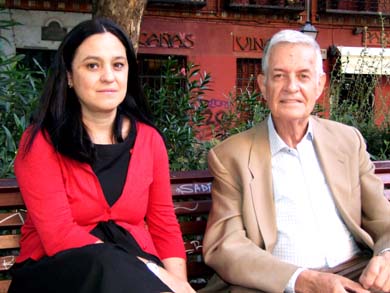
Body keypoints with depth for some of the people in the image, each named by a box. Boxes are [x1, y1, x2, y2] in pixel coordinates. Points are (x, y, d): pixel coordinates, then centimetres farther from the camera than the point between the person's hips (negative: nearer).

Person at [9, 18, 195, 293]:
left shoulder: (149, 139, 6)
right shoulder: (41, 142, -7)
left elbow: (165, 226, 7)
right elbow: (59, 236, -16)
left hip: (138, 271, 3)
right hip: (58, 269, -3)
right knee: (107, 266, -35)